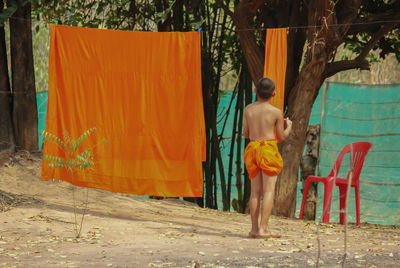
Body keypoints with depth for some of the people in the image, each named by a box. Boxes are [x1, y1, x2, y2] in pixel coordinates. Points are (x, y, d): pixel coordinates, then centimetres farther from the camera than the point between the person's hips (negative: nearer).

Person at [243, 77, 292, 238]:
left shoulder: (248, 109, 2)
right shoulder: (276, 112, -7)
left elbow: (246, 134, 9)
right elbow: (281, 137, 1)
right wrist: (289, 126, 20)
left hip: (252, 148, 4)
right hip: (269, 150, -4)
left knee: (255, 191, 9)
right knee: (268, 190, -2)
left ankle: (254, 228, 8)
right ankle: (263, 229, -8)